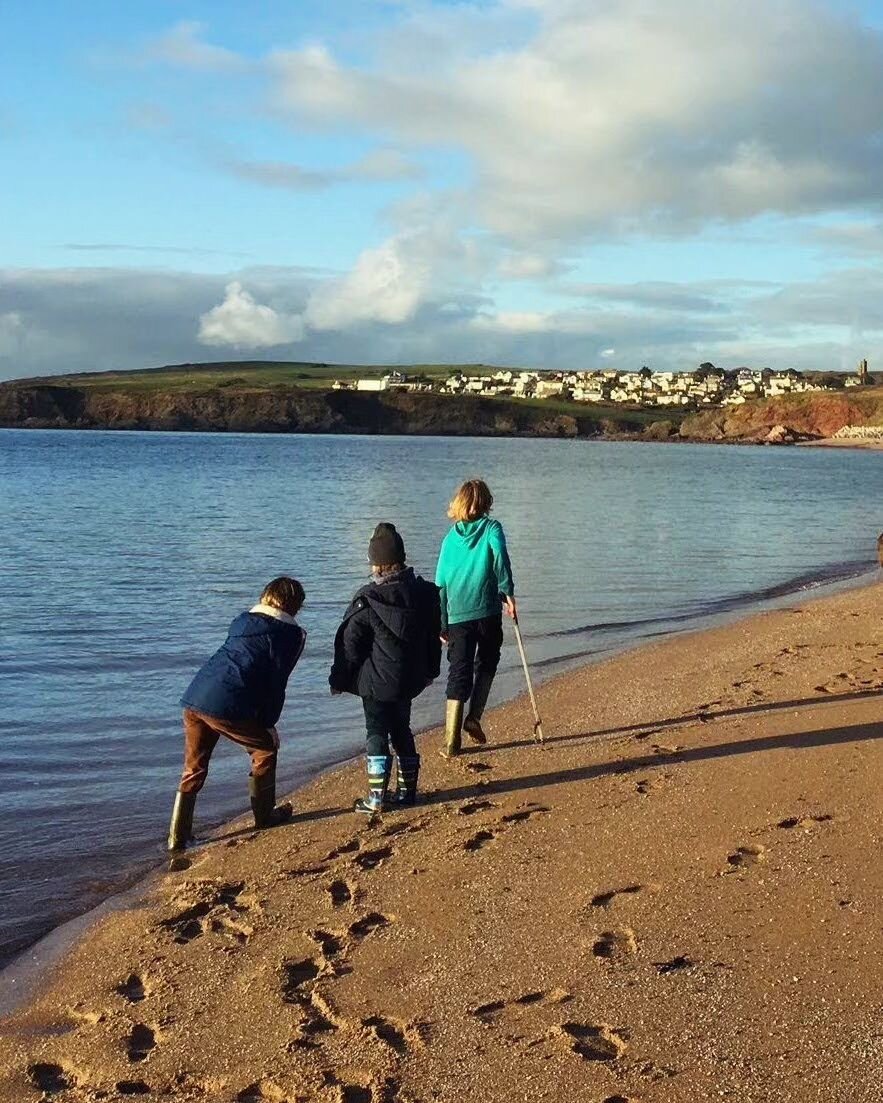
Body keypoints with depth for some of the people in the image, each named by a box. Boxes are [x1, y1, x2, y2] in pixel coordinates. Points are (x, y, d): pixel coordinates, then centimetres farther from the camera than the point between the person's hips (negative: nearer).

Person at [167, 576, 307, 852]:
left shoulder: (243, 620, 22)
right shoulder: (290, 633, 5)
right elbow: (276, 683, 1)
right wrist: (269, 723, 11)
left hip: (195, 697, 6)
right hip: (228, 706, -6)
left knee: (193, 769, 16)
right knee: (265, 749, 19)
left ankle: (177, 837, 16)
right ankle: (264, 815, 27)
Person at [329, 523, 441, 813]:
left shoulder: (368, 600, -16)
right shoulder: (423, 593, 0)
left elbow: (349, 644, -11)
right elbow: (433, 636, 11)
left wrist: (339, 680, 0)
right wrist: (430, 670, 24)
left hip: (377, 680, -5)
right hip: (410, 678, 5)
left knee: (376, 734, 3)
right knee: (402, 730, 17)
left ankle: (376, 797, 4)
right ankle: (406, 791, 22)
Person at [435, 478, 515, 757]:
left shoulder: (450, 537, 12)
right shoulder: (491, 528, 3)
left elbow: (440, 583, 12)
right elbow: (499, 554, -19)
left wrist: (443, 625, 18)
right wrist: (508, 592, -14)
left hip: (457, 615, 2)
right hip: (487, 611, -2)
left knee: (459, 673, 4)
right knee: (486, 663, 20)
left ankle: (452, 741, -2)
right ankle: (474, 717, 7)